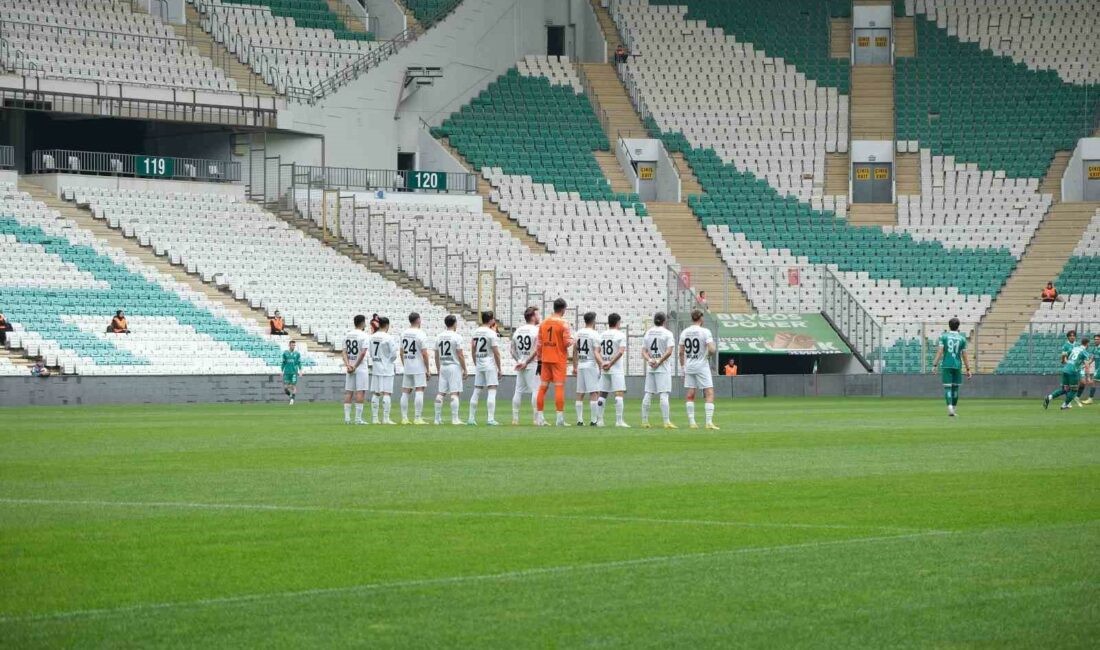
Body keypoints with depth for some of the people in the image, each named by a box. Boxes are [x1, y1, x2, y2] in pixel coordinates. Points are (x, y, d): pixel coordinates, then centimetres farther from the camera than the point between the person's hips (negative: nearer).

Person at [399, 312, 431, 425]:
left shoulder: (404, 334, 7)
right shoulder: (420, 334, -11)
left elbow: (402, 352, 12)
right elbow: (424, 353, -13)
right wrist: (428, 369, -7)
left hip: (407, 368, 6)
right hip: (419, 368, -6)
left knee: (405, 392, 8)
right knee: (419, 391, -6)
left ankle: (404, 418, 8)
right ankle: (417, 418, -11)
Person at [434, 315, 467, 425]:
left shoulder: (439, 337, 8)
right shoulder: (456, 337, -9)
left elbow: (436, 356, 12)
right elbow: (460, 355, -11)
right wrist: (465, 369, -4)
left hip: (443, 367, 6)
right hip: (454, 366, -6)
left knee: (441, 393, 7)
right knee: (454, 393, -7)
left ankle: (438, 418, 7)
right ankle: (455, 419, -11)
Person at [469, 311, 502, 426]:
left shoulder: (475, 332, 8)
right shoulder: (491, 333, -10)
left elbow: (473, 351, 12)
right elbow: (496, 352, -11)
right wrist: (499, 369, -5)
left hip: (478, 365, 6)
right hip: (490, 365, -6)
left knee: (476, 391, 10)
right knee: (492, 392, -6)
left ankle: (471, 418, 11)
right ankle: (491, 419, -12)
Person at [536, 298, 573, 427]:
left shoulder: (544, 323, 7)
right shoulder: (563, 324, -10)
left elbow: (539, 343, 8)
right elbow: (567, 342, -15)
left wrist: (539, 358, 15)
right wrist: (571, 340, 7)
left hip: (546, 359, 5)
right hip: (559, 359, -5)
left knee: (543, 386, 8)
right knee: (559, 386, -5)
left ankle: (540, 417, 10)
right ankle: (560, 418, -9)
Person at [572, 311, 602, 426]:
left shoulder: (578, 333, 8)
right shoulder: (594, 334, -10)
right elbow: (596, 353, -18)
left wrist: (575, 367, 22)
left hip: (580, 365, 6)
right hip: (591, 365, -6)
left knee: (580, 394, 8)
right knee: (594, 393, -4)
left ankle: (579, 420, 8)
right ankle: (594, 420, -8)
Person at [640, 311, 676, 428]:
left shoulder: (648, 333, 10)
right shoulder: (667, 333, -6)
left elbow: (643, 351, 6)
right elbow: (669, 352, -15)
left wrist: (649, 360, -8)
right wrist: (659, 362, -11)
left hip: (650, 368, 5)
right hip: (663, 367, -5)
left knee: (648, 394, 8)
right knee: (664, 394, -8)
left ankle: (644, 421, 8)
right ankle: (666, 422, -13)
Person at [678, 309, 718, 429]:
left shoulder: (684, 332, 4)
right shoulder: (705, 332, -10)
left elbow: (681, 352, 7)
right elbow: (711, 350, -18)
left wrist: (683, 367, 15)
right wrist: (714, 347, 5)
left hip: (689, 366, 5)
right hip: (702, 366, -5)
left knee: (690, 395, 8)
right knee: (709, 393, -2)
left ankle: (691, 422, 6)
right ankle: (709, 422, -12)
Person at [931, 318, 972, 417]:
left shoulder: (944, 336, 0)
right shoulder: (962, 339, 3)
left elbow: (940, 352, -6)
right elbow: (965, 355, 2)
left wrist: (935, 365, -3)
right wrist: (968, 369, 7)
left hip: (946, 365, -1)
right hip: (957, 365, 1)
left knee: (947, 387, -3)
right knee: (955, 388, 13)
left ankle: (950, 407, -23)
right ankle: (953, 409, 17)